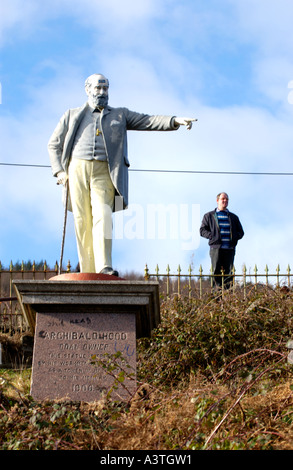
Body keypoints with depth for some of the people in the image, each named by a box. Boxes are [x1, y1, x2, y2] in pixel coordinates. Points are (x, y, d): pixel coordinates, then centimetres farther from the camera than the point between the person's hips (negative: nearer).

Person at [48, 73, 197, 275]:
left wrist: (175, 121, -10)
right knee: (82, 221, -3)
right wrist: (59, 171, 5)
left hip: (104, 173, -1)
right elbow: (54, 144, 21)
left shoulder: (120, 115, 19)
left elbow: (148, 121, 7)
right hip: (78, 169, 1)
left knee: (103, 217, -18)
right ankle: (87, 271, 0)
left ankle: (104, 267, -27)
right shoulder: (72, 115, 20)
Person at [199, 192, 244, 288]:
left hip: (230, 248, 3)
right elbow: (202, 230, 8)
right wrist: (212, 236, -8)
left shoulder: (233, 217, 23)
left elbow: (241, 232, 24)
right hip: (216, 248, -3)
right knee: (216, 272, -8)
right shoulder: (209, 216, 15)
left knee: (228, 272, -2)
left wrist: (235, 237, 2)